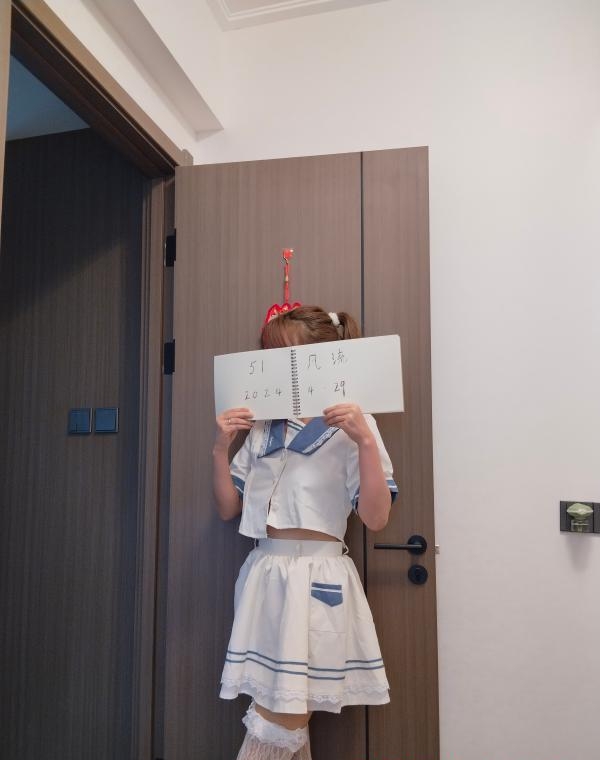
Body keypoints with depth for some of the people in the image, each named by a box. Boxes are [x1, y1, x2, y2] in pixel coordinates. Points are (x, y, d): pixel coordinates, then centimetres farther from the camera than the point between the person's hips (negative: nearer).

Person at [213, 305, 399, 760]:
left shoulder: (351, 424, -3)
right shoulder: (262, 429, 13)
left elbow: (376, 517, -10)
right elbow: (228, 509, 13)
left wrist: (366, 441, -20)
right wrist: (221, 449, -1)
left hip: (316, 578, -5)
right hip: (265, 574, 5)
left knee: (281, 722, 1)